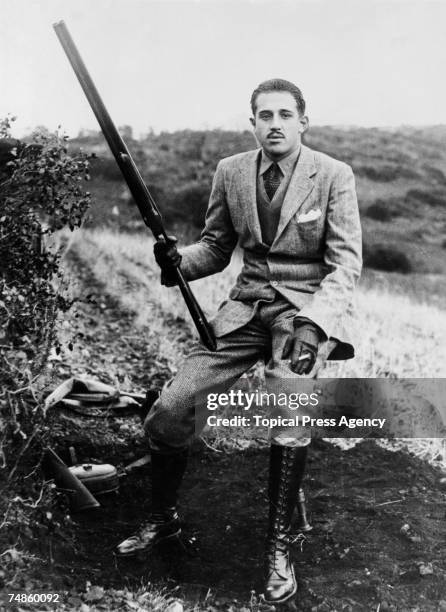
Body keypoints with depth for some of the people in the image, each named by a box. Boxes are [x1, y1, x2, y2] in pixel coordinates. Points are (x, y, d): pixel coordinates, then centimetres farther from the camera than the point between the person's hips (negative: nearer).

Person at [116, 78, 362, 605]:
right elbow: (215, 247, 13)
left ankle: (279, 546, -8)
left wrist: (312, 322, -24)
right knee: (168, 411, -7)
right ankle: (162, 519, 20)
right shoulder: (231, 172, 6)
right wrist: (179, 261, -10)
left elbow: (346, 262, -8)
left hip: (310, 307, -3)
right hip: (247, 306, 4)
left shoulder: (333, 175, -4)